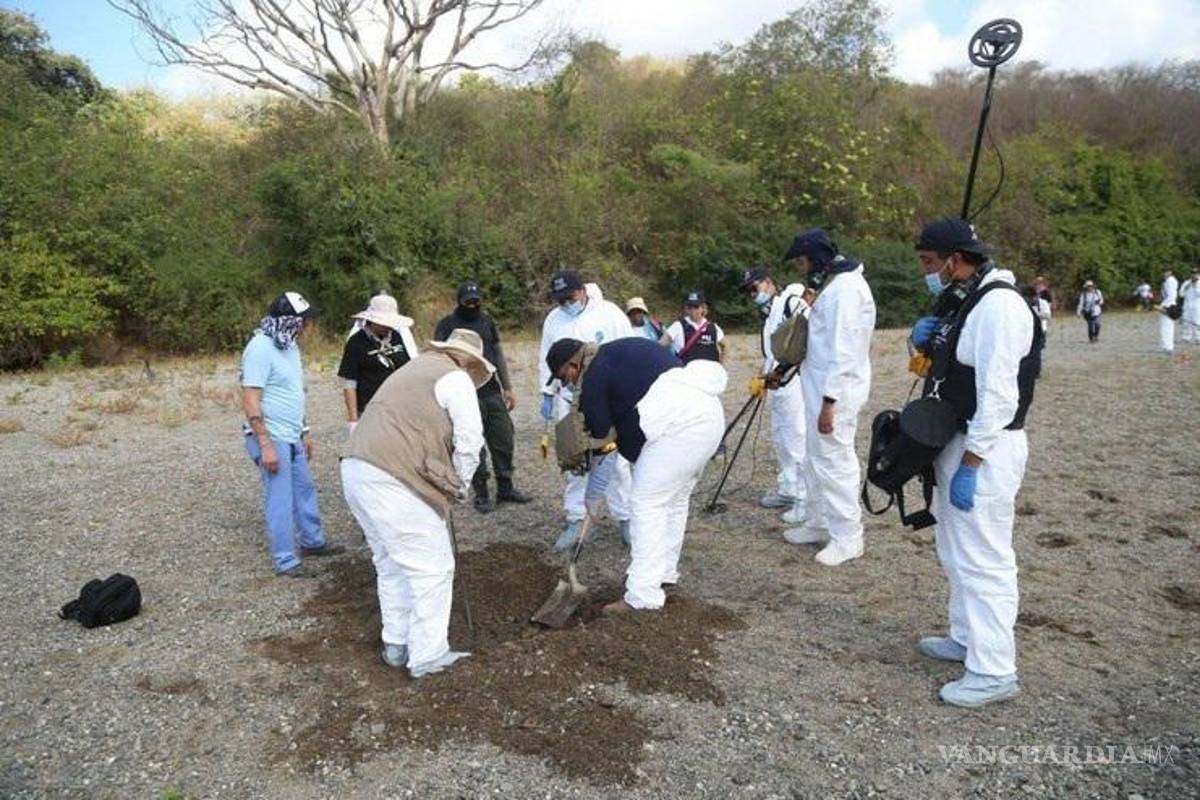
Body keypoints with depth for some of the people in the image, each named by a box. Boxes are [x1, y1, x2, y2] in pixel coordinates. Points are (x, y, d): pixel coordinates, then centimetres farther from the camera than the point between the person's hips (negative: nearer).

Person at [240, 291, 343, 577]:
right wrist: (265, 445, -23)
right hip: (272, 439, -9)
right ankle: (285, 560, 12)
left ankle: (312, 541, 34)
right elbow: (250, 399, -21)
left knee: (305, 490, 18)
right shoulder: (260, 348, -18)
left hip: (292, 437, 9)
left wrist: (305, 431, 19)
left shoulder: (289, 345, 10)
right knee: (280, 500, 0)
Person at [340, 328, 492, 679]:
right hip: (392, 479, -10)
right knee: (432, 569, 2)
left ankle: (396, 645, 32)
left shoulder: (415, 368, 26)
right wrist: (457, 487, 10)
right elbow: (470, 442, -6)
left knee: (391, 564, 22)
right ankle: (428, 656, 11)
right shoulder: (455, 378, -1)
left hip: (357, 471, 10)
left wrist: (450, 486, 17)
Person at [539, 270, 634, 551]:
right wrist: (547, 394, 11)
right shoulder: (553, 319, 6)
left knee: (615, 460, 1)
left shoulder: (609, 314, -6)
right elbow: (546, 360, 14)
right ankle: (575, 519, 18)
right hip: (570, 401, 3)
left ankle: (625, 517, 13)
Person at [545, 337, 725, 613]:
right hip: (708, 411, 10)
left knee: (646, 504, -3)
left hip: (678, 421, -10)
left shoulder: (594, 377, -2)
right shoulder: (617, 351, 23)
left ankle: (643, 595, 0)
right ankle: (665, 573, 32)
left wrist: (592, 502, 14)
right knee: (675, 500, 20)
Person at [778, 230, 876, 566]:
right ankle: (819, 523, 30)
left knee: (834, 461, -2)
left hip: (836, 391, -10)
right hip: (822, 386, 10)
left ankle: (847, 537, 9)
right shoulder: (833, 284, 15)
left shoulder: (846, 287, -17)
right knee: (815, 458, 17)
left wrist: (829, 401, -23)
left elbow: (844, 351, -22)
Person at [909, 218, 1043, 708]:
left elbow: (998, 394, -23)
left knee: (983, 559, -4)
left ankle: (994, 673, 5)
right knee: (957, 553, 19)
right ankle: (968, 639, 33)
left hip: (984, 450, -10)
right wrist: (926, 341, 4)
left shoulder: (998, 304, -18)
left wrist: (969, 465, -23)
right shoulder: (966, 300, 13)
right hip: (958, 442, 10)